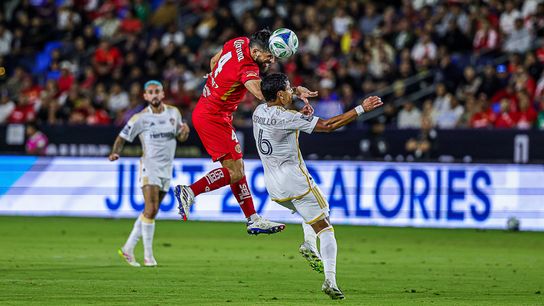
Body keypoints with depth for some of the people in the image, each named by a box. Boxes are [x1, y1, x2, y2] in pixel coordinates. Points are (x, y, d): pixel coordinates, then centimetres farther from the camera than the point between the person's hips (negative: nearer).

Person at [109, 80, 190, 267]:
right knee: (151, 210, -17)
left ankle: (128, 248, 18)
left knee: (151, 212, 7)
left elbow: (181, 137, 16)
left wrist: (185, 131, -7)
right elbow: (122, 137, -2)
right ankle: (148, 255, -12)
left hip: (166, 169, 5)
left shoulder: (173, 113, 8)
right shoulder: (141, 118, -5)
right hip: (149, 166, -5)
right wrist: (115, 153, -20)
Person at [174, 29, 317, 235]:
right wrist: (296, 91, -52)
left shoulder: (239, 43, -1)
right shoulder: (247, 68, -28)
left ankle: (253, 219, 11)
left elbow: (214, 61, 17)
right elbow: (264, 95, -47)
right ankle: (189, 192, -9)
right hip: (212, 117, -10)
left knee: (237, 168, 10)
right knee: (234, 172, -13)